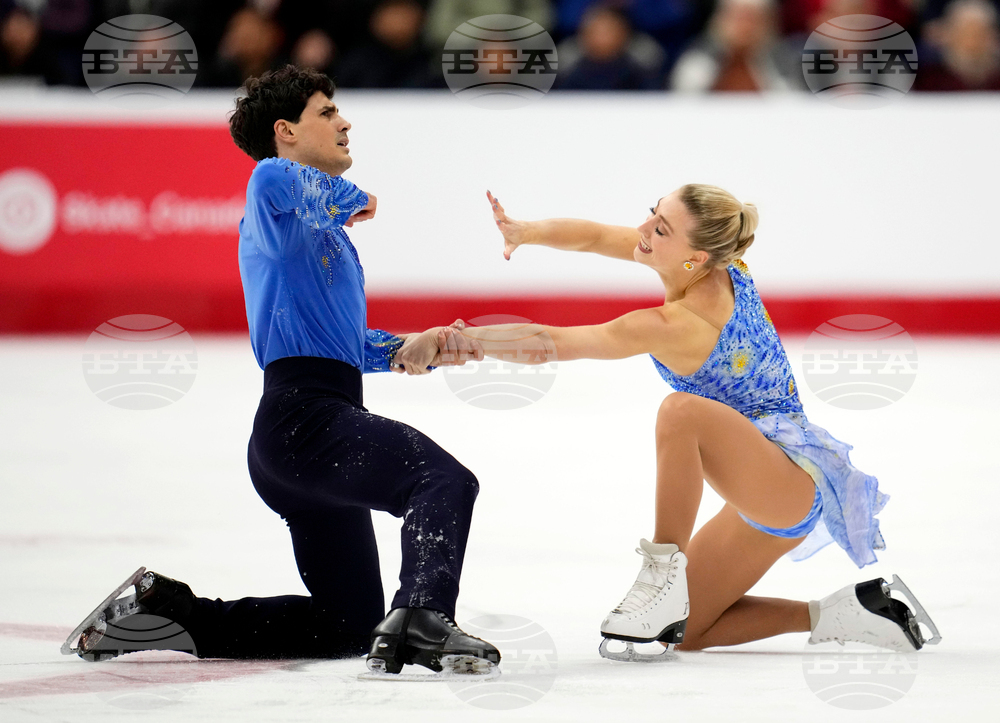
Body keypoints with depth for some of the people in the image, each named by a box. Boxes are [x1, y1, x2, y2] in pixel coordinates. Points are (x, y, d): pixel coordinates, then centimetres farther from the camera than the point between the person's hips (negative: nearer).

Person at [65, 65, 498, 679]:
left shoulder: (324, 227, 29)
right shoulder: (275, 196, -1)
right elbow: (274, 177, -28)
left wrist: (405, 350, 14)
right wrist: (350, 197, -8)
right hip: (304, 415, -10)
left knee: (347, 624, 15)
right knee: (444, 480, -32)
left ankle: (162, 609, 18)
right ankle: (422, 617, -52)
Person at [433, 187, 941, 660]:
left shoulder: (674, 326, -25)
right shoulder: (724, 267, -2)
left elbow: (548, 346, -23)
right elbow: (595, 236, 2)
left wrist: (461, 340, -18)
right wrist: (524, 231, -16)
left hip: (797, 480, -10)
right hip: (767, 496, 10)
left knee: (682, 411, -37)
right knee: (681, 633, 13)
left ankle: (664, 574, -28)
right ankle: (835, 614, 12)